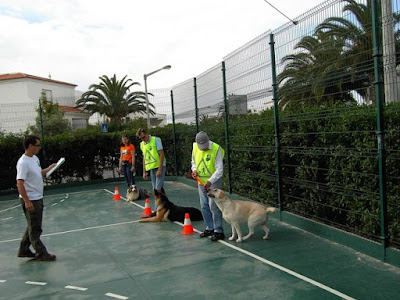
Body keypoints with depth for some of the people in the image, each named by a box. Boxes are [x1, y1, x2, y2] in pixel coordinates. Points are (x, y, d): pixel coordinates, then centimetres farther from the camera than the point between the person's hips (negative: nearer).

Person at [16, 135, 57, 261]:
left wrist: (50, 168, 14)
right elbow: (19, 184, -22)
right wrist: (27, 201, -24)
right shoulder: (23, 163, -20)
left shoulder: (35, 158, 8)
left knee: (33, 226, 18)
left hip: (38, 198, 9)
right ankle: (41, 253, 12)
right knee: (34, 228, 2)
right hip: (30, 200, -9)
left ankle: (24, 250, 31)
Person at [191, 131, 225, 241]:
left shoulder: (216, 149, -18)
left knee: (213, 206, -8)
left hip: (213, 181, -6)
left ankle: (218, 231, 1)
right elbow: (193, 162, 17)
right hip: (201, 181, 6)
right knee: (204, 206, 12)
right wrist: (194, 170, -4)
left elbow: (219, 169, -18)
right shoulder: (195, 147, -1)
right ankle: (210, 228, 25)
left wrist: (210, 181, -27)